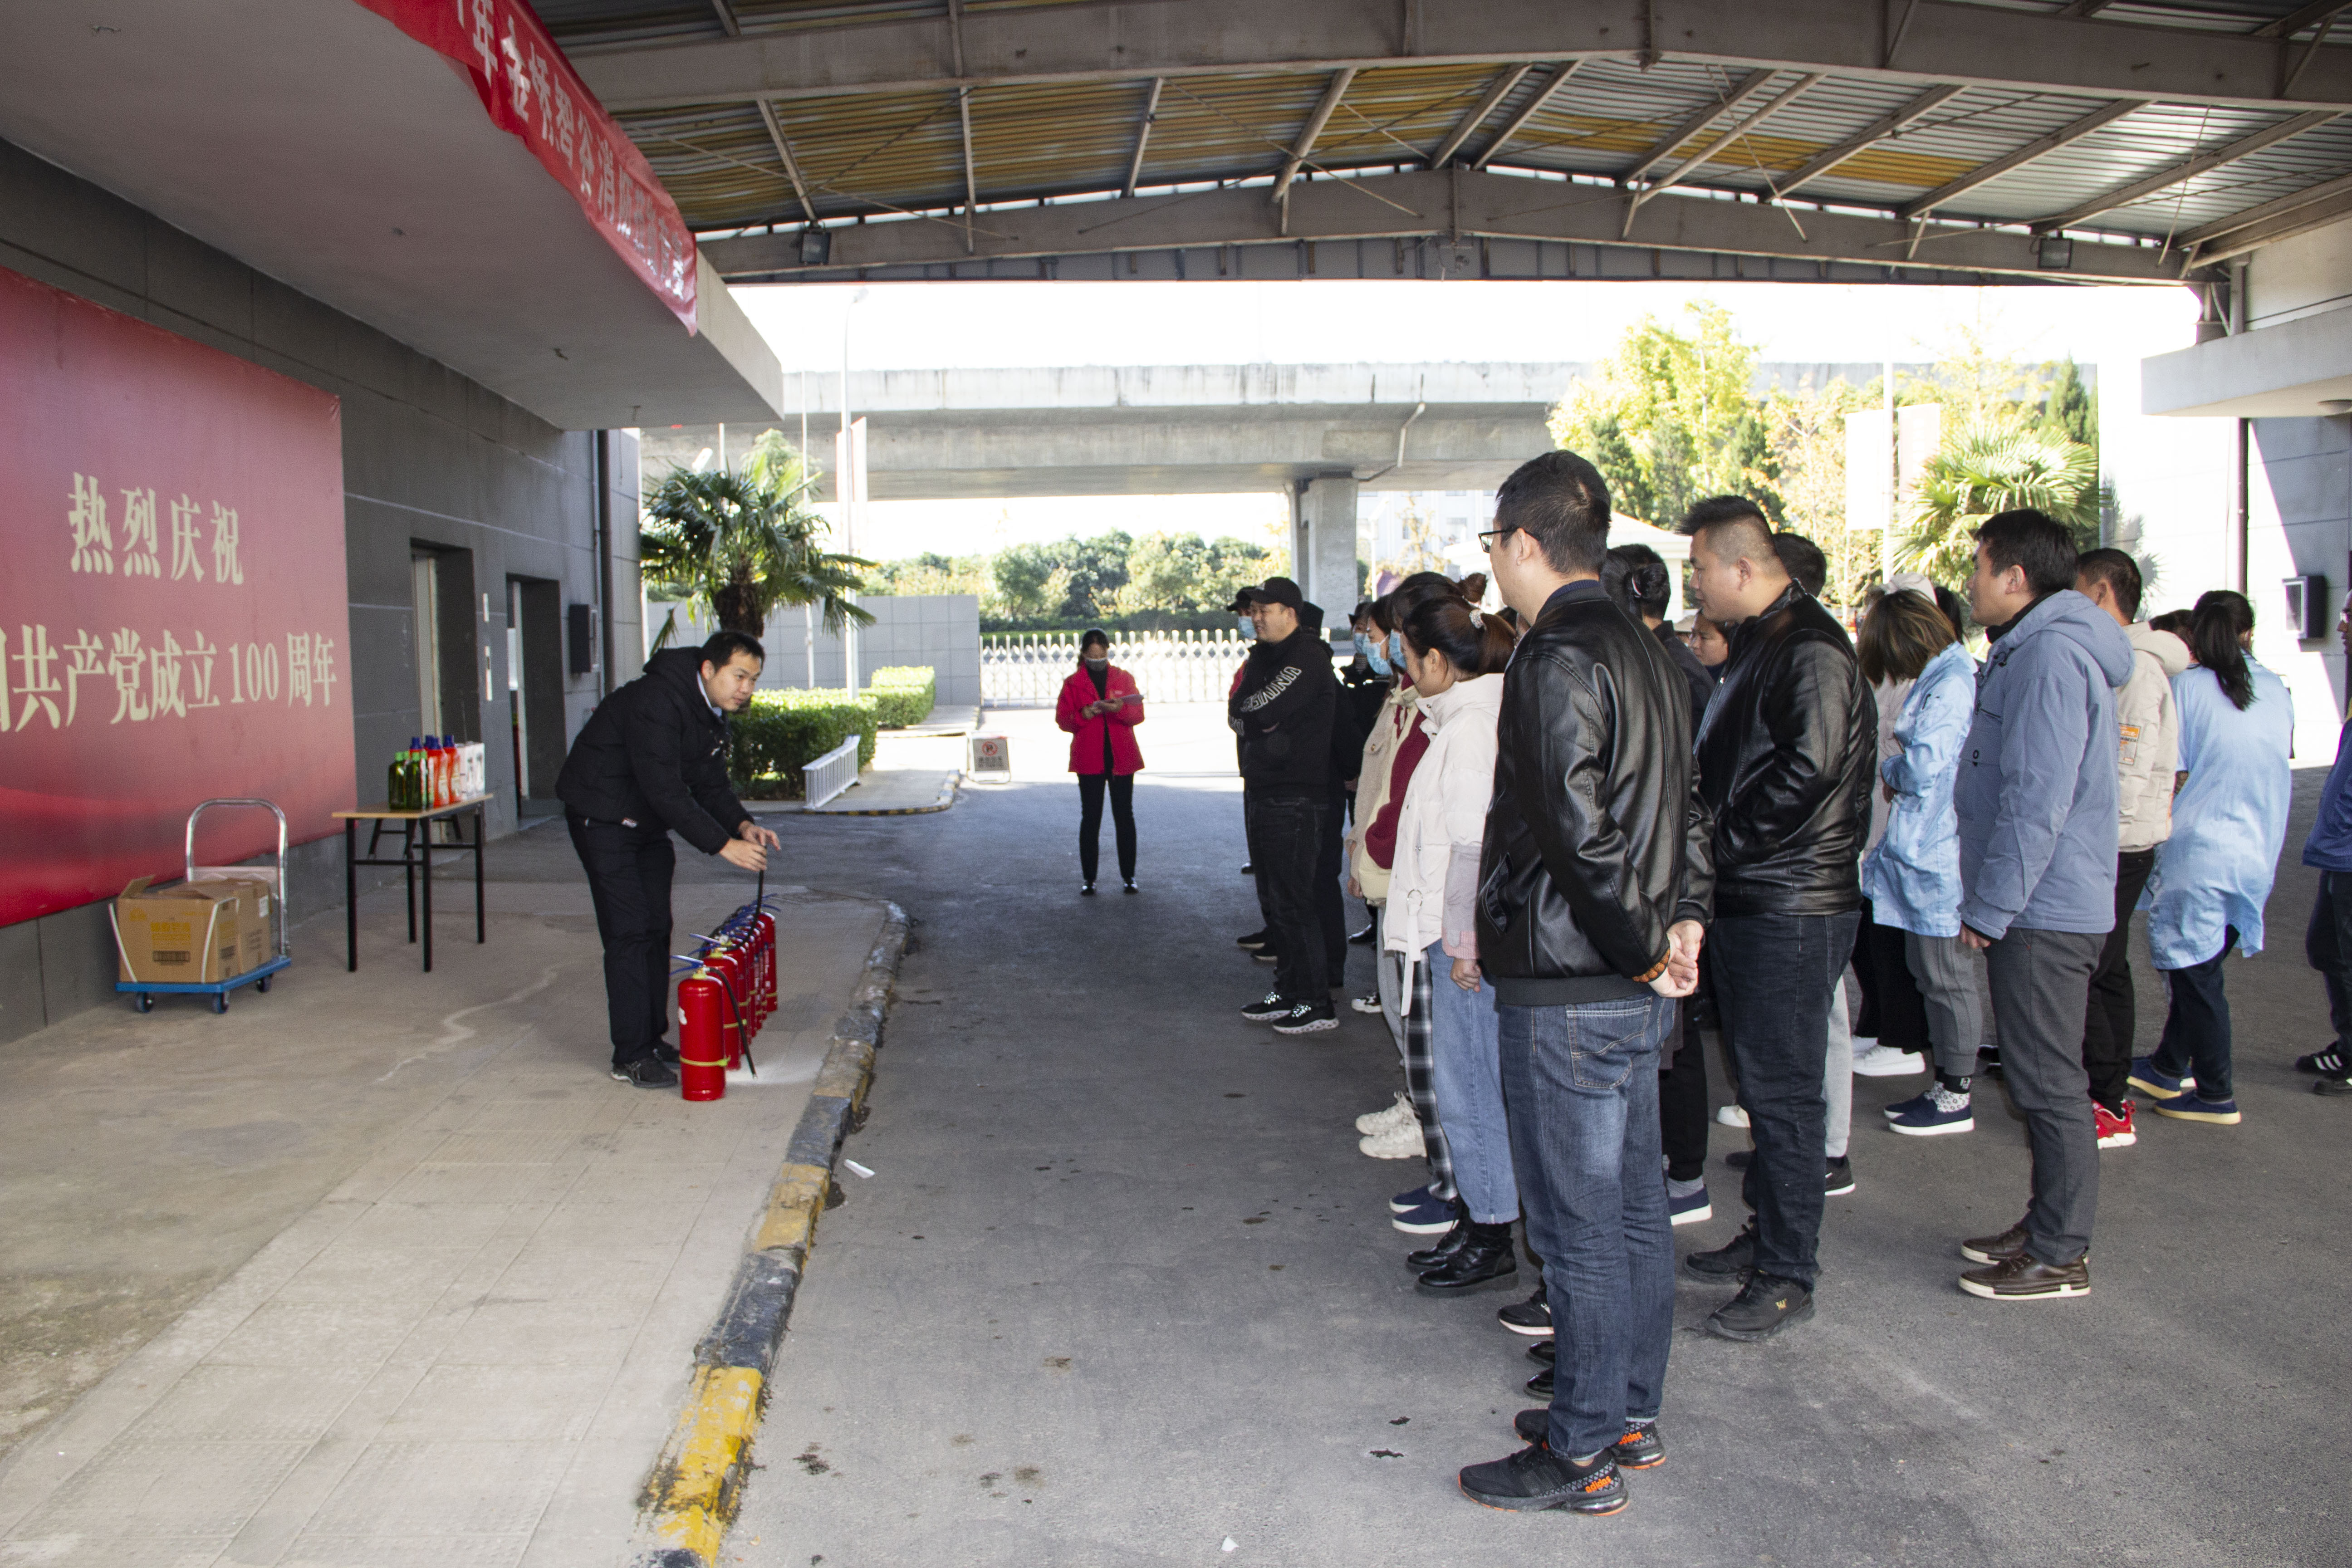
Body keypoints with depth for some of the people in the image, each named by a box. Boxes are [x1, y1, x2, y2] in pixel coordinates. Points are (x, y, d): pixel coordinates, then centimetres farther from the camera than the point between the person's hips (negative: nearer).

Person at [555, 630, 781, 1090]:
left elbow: (711, 786, 4)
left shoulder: (713, 711, 2)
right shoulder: (656, 703, -29)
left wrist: (743, 824, -15)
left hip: (649, 823, 9)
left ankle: (653, 1039, 19)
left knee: (657, 929, 9)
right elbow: (665, 792, -33)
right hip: (603, 817, -9)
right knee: (629, 932, -11)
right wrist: (723, 844, -34)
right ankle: (631, 1056, -6)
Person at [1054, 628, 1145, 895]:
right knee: (1090, 818, 1)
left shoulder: (1124, 678, 9)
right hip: (1089, 760, -1)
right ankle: (1089, 878, 6)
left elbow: (1138, 715, 2)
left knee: (1125, 817, 3)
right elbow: (1062, 720, 3)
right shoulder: (1073, 683, 6)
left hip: (1121, 759, 1)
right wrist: (1082, 715, -17)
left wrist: (1120, 708, -20)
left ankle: (1128, 876, 11)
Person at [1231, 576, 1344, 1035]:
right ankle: (1288, 991, 24)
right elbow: (1239, 714, 8)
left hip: (1296, 797, -9)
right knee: (1274, 898, 14)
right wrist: (1257, 717, -10)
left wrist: (1247, 710, -2)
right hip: (1262, 792, 10)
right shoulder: (1263, 656, 17)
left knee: (1294, 900, -7)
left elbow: (1263, 709, -21)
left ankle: (1317, 1004, -1)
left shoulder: (1307, 658, -12)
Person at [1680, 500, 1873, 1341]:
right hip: (1747, 900, 10)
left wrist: (1728, 830, -15)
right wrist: (1717, 840, 8)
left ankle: (1787, 1276, 7)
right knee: (1762, 1083, 18)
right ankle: (1766, 1234, 31)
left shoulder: (1810, 651, -16)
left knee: (1783, 1092, -3)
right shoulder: (1756, 643, 16)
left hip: (1792, 910, -10)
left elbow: (1808, 769, -26)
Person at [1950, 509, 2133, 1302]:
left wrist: (1989, 908, -19)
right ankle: (2049, 1227, 27)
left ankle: (2059, 1256, 8)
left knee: (2048, 1082, -2)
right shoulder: (2032, 650, 16)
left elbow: (2037, 801, -24)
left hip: (2043, 912, -11)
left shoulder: (2050, 656, -18)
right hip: (2037, 908, 11)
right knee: (2040, 1077, 17)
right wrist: (1990, 902, 20)